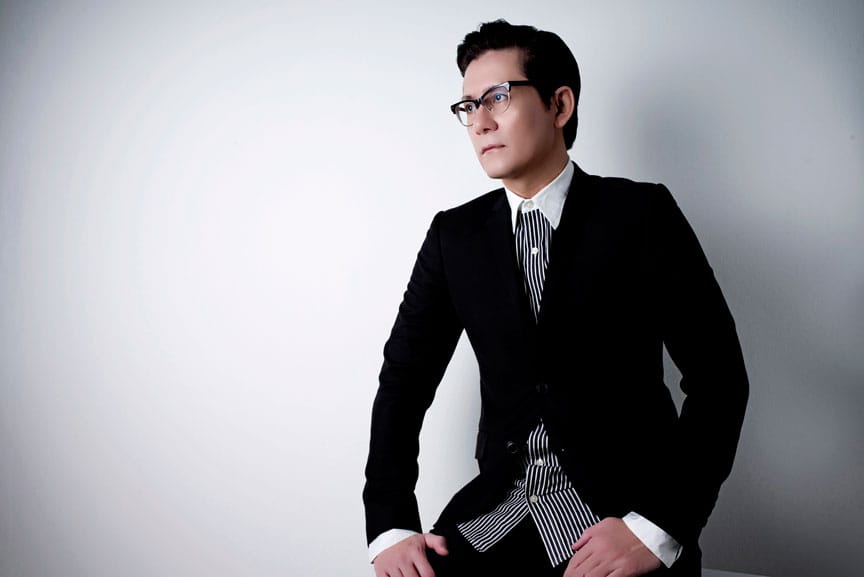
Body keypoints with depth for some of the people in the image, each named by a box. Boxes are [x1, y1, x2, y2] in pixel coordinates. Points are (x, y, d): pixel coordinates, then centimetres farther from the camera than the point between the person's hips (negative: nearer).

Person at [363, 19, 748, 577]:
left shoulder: (641, 214, -4)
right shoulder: (454, 234, 6)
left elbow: (718, 377, -6)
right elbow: (404, 378, 6)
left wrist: (657, 529, -16)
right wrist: (390, 526, -6)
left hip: (624, 511, -2)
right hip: (498, 509, 3)